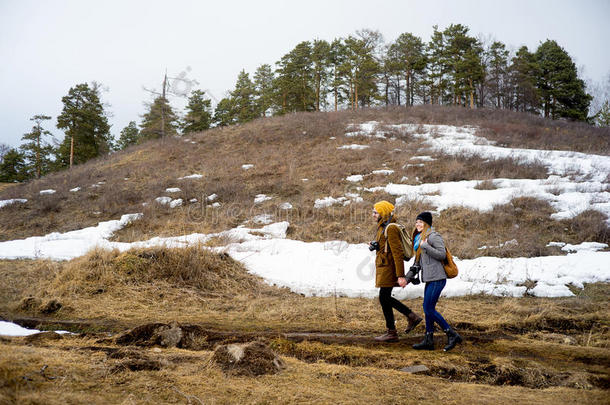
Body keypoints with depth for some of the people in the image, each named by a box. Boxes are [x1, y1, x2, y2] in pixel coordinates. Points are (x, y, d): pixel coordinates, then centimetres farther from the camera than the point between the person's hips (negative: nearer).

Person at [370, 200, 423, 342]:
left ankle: (392, 333, 6)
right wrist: (375, 246, 7)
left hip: (388, 267, -10)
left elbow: (397, 252, -22)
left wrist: (400, 275, -25)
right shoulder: (383, 227, 15)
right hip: (383, 266, 10)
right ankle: (412, 316, 22)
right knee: (386, 298, 14)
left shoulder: (390, 229, -17)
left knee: (384, 298, -4)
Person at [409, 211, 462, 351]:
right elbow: (418, 262, 23)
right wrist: (407, 277, 17)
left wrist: (425, 246, -20)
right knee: (428, 309, 9)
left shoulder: (433, 236, -9)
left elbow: (442, 254, -18)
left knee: (428, 309, -11)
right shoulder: (419, 238, 20)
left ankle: (452, 335, -4)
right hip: (430, 278, 9)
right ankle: (428, 341, 13)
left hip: (437, 278, -9)